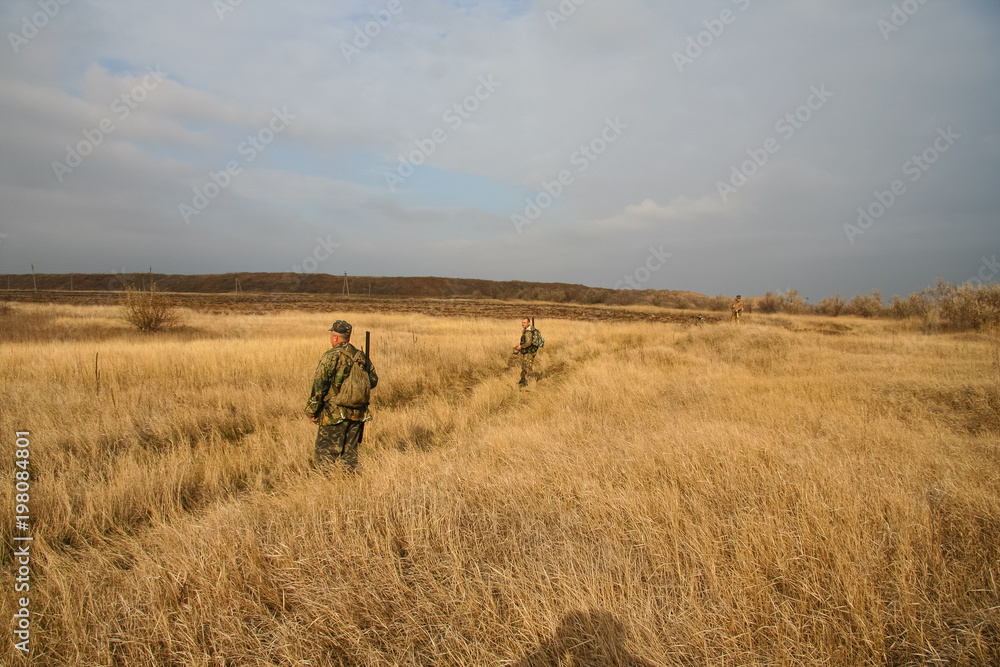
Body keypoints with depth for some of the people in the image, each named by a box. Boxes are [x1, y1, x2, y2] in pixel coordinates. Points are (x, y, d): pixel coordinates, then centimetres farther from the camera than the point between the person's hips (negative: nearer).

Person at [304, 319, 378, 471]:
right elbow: (373, 380, 14)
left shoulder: (330, 356, -12)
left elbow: (319, 386, -14)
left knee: (325, 453, 3)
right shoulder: (360, 356, 6)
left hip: (334, 414, -6)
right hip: (357, 414, 6)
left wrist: (312, 411, -6)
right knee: (350, 452, 14)